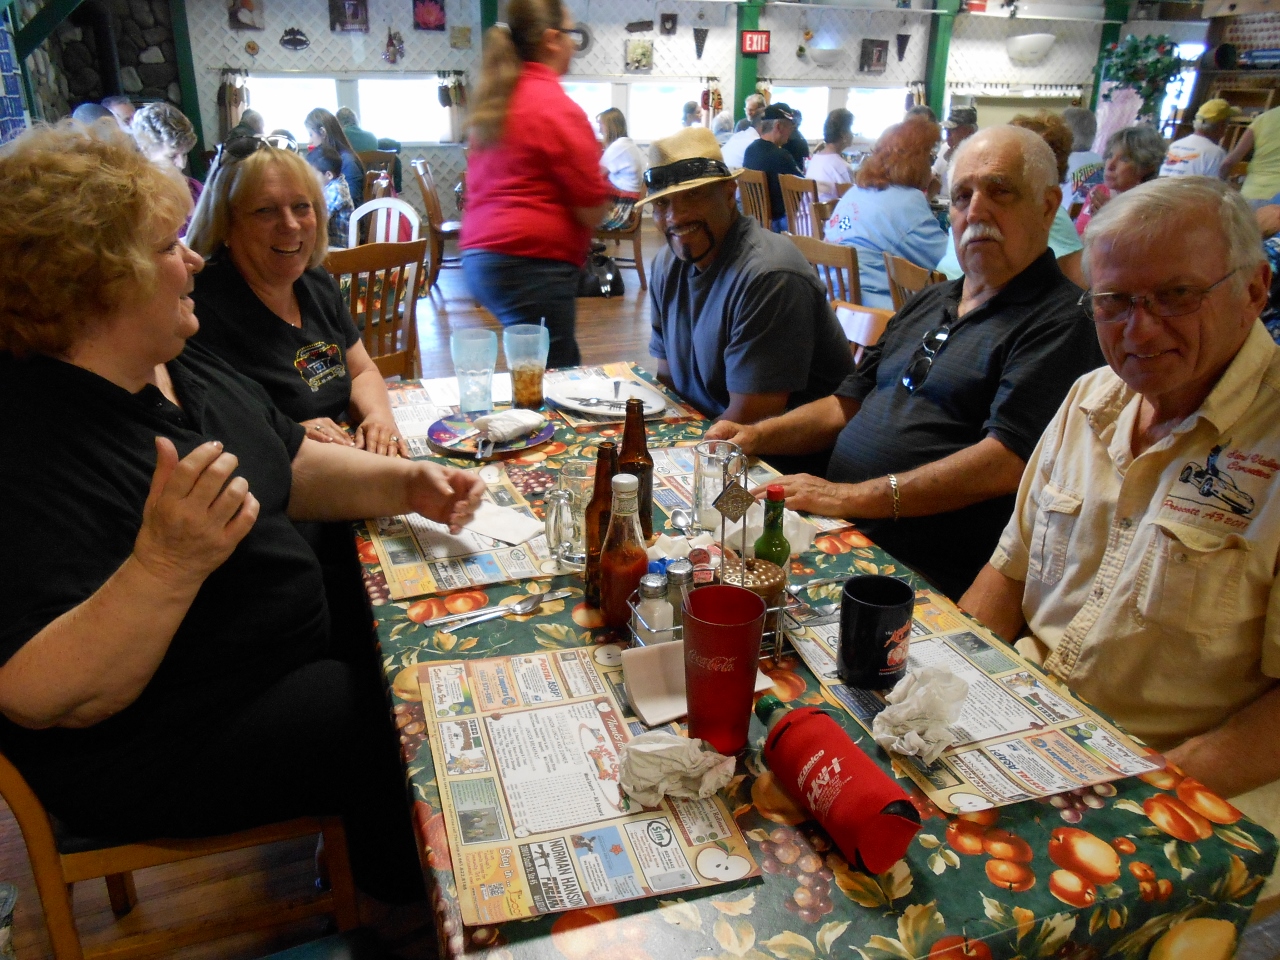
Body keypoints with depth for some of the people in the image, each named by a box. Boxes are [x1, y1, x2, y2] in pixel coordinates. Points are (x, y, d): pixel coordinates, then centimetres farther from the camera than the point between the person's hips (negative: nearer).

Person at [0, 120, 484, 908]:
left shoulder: (179, 365, 1)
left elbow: (294, 466, 11)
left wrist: (406, 483, -5)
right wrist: (165, 568, -45)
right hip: (155, 752, -9)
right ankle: (407, 917, 20)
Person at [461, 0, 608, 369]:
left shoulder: (493, 100, 13)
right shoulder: (557, 106, -11)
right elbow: (592, 210, -11)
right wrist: (601, 176, 10)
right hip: (532, 264, -9)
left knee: (563, 365, 20)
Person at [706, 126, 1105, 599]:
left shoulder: (1062, 321, -7)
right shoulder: (928, 303, 21)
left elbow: (1008, 461, -19)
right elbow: (849, 403, 23)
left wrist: (855, 497, -22)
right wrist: (757, 435, 6)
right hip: (835, 534, 8)